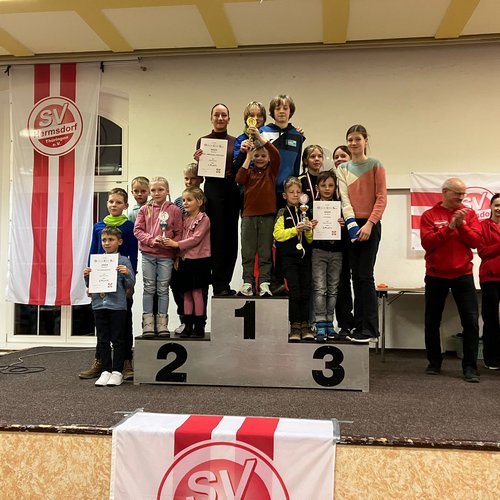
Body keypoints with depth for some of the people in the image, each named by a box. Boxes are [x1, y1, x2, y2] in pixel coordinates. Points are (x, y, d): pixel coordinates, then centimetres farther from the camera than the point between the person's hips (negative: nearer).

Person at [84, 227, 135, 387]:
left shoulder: (123, 261, -2)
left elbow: (130, 285, -3)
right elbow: (90, 285, 15)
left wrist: (127, 274, -22)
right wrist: (87, 276, -5)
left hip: (117, 306, -4)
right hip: (99, 305, 4)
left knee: (118, 340, 4)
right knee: (103, 340, 10)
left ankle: (117, 372, 12)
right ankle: (106, 371, 18)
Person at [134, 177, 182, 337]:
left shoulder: (174, 210, 1)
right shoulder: (144, 209, 5)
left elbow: (179, 233, 0)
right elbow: (137, 230, 1)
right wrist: (151, 239, -14)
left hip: (166, 255, -1)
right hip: (148, 254, 1)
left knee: (163, 289, 6)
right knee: (149, 288, 5)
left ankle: (162, 323, 13)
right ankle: (148, 322, 10)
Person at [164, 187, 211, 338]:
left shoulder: (203, 219, -7)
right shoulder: (185, 219, 14)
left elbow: (196, 239, -16)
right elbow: (181, 238, 17)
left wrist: (177, 244, -19)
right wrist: (178, 257, 8)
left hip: (198, 259, -7)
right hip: (185, 259, 7)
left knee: (197, 293, -4)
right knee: (187, 294, 9)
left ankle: (199, 327, 4)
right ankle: (188, 325, 16)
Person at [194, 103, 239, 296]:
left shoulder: (235, 142, 12)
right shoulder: (203, 141, 5)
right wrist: (198, 161, -15)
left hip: (232, 190, 3)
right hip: (212, 190, -3)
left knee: (231, 237, 5)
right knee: (216, 236, -4)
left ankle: (225, 283, 15)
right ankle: (219, 285, 1)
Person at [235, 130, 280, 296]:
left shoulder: (271, 171, 7)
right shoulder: (249, 172, 10)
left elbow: (276, 154, -10)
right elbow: (239, 180, -10)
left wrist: (259, 136, -14)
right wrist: (248, 158, -7)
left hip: (267, 216, -1)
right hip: (249, 215, 1)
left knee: (266, 253, 1)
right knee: (247, 253, 4)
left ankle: (264, 283, 3)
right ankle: (247, 283, 8)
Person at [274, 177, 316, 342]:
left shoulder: (305, 213, 14)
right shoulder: (283, 213, 3)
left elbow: (310, 240, 13)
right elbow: (278, 235, -10)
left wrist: (308, 230, -7)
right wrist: (295, 229, -17)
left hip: (304, 256, 4)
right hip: (289, 257, -4)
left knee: (306, 291, 3)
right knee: (294, 291, -6)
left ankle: (305, 325, 11)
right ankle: (294, 327, 2)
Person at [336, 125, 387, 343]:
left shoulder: (375, 166, 2)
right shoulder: (342, 169, 12)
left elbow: (381, 198, -5)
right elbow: (344, 198, 1)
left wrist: (369, 224, -15)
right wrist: (352, 224, -13)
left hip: (370, 225, -4)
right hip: (351, 226, 4)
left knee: (365, 276, -9)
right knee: (356, 276, 6)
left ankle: (370, 328, -6)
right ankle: (359, 325, 12)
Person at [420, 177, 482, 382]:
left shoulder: (469, 214, 5)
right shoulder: (429, 215, -1)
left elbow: (476, 241, -5)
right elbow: (427, 242, -14)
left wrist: (461, 225, -16)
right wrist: (450, 226, -18)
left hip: (463, 275, 1)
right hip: (436, 275, 0)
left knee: (471, 321, -5)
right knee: (432, 322, 8)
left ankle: (470, 367, 2)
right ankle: (434, 363, 23)